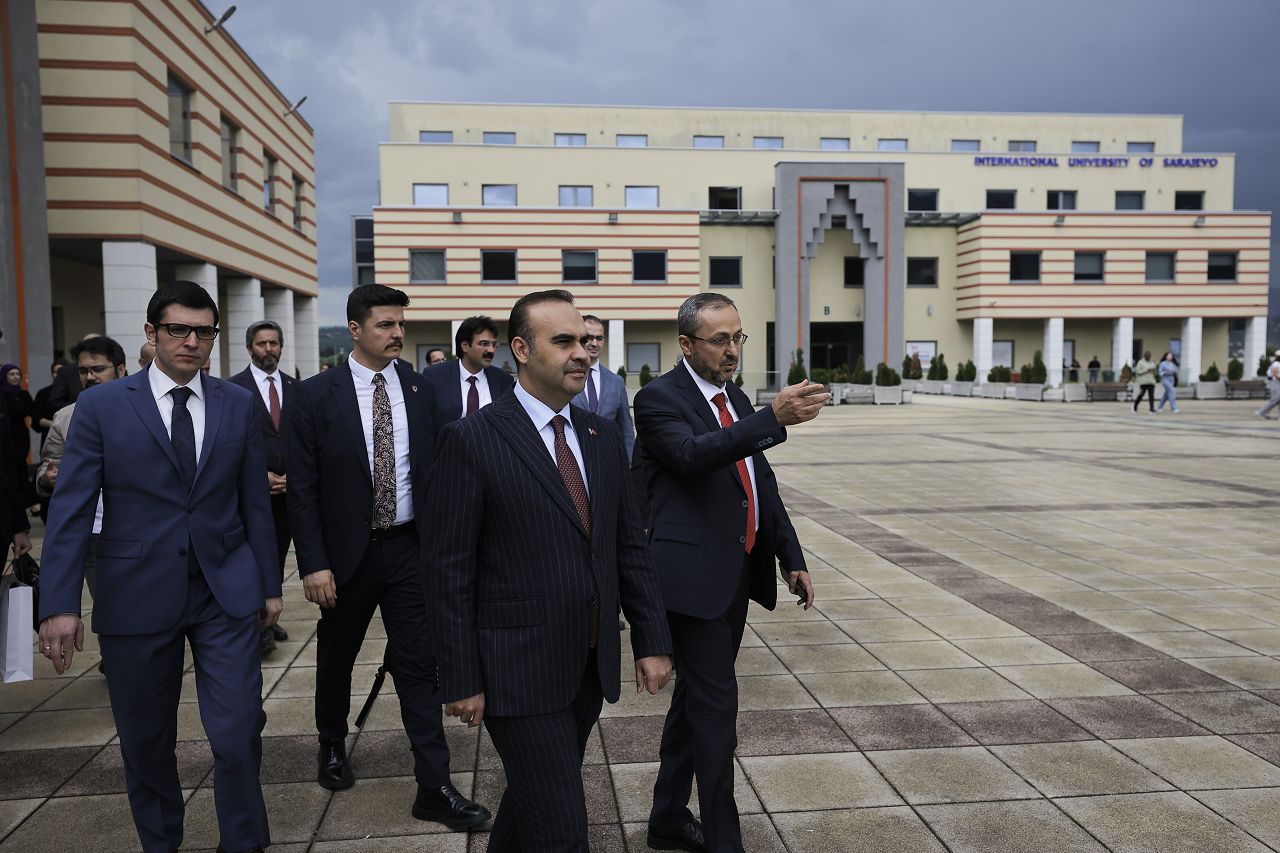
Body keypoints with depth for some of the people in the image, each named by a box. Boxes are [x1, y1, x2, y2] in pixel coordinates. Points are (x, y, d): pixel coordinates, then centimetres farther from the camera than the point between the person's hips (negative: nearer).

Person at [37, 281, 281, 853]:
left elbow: (254, 502, 7)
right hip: (137, 595, 0)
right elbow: (71, 510, -5)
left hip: (226, 591, 1)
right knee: (145, 740, 13)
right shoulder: (101, 406, -2)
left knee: (238, 733, -3)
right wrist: (59, 605, -12)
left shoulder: (238, 405, 4)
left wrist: (269, 584, 9)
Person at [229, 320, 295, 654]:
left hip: (287, 487, 4)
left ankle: (270, 618, 20)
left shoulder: (293, 386, 9)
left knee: (277, 557, 9)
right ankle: (259, 626, 4)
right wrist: (259, 475, -11)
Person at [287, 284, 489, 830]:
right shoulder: (315, 395, -7)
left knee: (420, 665, 2)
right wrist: (314, 564, -12)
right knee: (337, 659, 18)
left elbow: (437, 470, 4)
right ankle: (333, 744, 45)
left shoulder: (422, 389, 0)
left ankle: (434, 788, 8)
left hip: (410, 548, 1)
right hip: (347, 551, -1)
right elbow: (302, 489, -7)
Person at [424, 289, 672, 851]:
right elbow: (448, 570, -11)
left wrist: (652, 640, 6)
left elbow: (629, 548, 10)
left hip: (590, 669, 6)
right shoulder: (471, 440, -12)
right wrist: (461, 681, -11)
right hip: (519, 672, -6)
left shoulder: (603, 437, 7)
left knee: (532, 799, 22)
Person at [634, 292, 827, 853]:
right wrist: (774, 418, -40)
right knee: (717, 706, -4)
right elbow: (694, 454, -30)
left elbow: (762, 484, 18)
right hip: (693, 575, -8)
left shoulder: (736, 399, 14)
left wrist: (791, 556, 14)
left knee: (695, 697, 17)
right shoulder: (659, 397, -10)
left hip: (737, 573, 8)